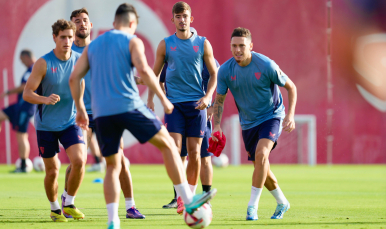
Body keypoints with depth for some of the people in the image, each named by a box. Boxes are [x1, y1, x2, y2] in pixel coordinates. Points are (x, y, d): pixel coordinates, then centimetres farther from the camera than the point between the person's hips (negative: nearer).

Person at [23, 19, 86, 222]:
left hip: (70, 122, 2)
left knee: (79, 161, -18)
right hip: (46, 124, -2)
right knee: (52, 171, 3)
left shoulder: (79, 60, -3)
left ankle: (69, 204, 3)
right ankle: (54, 208, 28)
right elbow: (27, 93, -13)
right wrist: (45, 99, -31)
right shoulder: (44, 63, -13)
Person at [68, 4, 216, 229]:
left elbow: (74, 78, 13)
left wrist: (80, 109, 21)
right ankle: (188, 200, 6)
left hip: (102, 113, 5)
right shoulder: (132, 41, 3)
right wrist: (163, 99, -7)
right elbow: (143, 70, -13)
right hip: (129, 106, -4)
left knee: (113, 166, 14)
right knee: (168, 144, 9)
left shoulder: (93, 45, 18)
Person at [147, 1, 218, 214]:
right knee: (174, 149, -12)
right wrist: (150, 99, 4)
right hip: (174, 102, 0)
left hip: (197, 103, 0)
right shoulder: (165, 44, 5)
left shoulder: (203, 44, 4)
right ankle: (180, 196, -9)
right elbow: (155, 73, 13)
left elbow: (214, 74, 9)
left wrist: (207, 96, -6)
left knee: (194, 152, 1)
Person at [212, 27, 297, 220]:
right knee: (261, 167, 11)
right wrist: (217, 126, -14)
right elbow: (219, 100, 1)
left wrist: (290, 116, -17)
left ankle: (252, 206, -20)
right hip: (248, 123, 5)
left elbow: (291, 87, -8)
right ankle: (282, 203, 35)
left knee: (261, 154, -27)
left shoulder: (266, 65, -20)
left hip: (271, 116, -4)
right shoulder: (225, 70, -11)